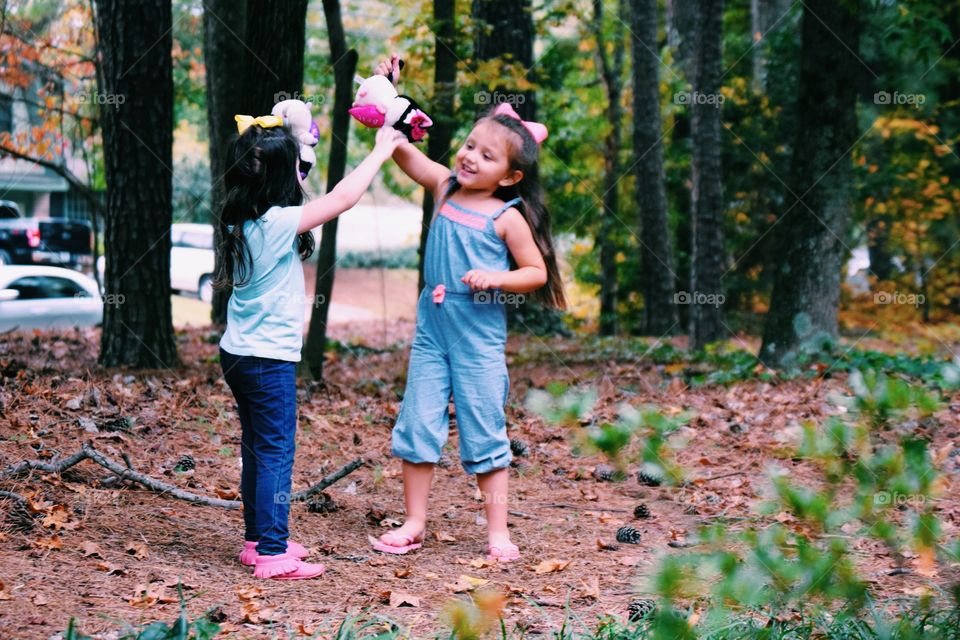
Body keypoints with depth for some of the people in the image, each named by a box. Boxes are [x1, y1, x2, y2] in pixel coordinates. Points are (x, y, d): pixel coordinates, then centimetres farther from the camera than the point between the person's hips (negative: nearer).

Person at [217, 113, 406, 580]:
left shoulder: (240, 222, 4)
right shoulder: (279, 223, -19)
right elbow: (343, 198, -16)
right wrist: (380, 152, -4)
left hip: (237, 355, 9)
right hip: (269, 358, -8)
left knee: (256, 451, 16)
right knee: (276, 454, -4)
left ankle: (257, 540, 25)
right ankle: (271, 554, -3)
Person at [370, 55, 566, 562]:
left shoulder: (507, 217, -8)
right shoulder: (444, 188, 3)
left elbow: (537, 272, -4)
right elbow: (401, 149, 1)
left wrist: (495, 278, -20)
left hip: (480, 337, -4)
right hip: (432, 328, 4)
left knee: (483, 434, 3)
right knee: (417, 425, 5)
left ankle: (498, 531, 13)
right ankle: (414, 524, 16)